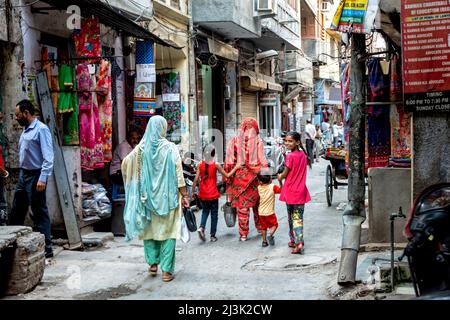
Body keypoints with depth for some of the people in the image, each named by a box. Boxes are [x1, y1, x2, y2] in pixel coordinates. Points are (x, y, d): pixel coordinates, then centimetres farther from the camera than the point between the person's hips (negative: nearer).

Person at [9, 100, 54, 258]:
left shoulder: (41, 129, -13)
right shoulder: (25, 130, 14)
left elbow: (48, 157, -19)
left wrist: (43, 178, -25)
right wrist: (22, 174, 13)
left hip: (35, 176, -9)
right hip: (23, 175, 9)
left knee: (40, 212, -4)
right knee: (17, 211, 15)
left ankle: (46, 248, 2)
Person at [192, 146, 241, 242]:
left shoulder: (200, 165, -1)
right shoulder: (216, 164, -8)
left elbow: (196, 179, -3)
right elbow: (227, 176, -2)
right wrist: (236, 168, 11)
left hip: (203, 194, 3)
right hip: (213, 194, -3)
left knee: (205, 211, 20)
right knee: (214, 214, 10)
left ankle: (201, 227, -5)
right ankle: (213, 236, 13)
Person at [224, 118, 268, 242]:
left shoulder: (235, 141, -1)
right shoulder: (258, 141, -4)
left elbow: (229, 161, -1)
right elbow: (263, 161, -7)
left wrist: (229, 177, 5)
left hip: (239, 177, 0)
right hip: (255, 176, 0)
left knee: (242, 205, 4)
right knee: (257, 203, 17)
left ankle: (243, 234, 6)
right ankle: (260, 227, 29)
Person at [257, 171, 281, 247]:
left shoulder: (259, 187, 1)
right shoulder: (273, 187, -11)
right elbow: (281, 190, -6)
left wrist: (261, 183, 15)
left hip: (261, 212, 4)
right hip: (269, 212, -4)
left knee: (264, 227, 16)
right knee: (274, 224, 12)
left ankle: (264, 241, 18)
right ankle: (270, 235, -11)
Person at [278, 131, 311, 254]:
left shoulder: (290, 156, -15)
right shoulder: (303, 155, 4)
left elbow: (285, 174, -9)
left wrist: (280, 177, 12)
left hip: (290, 191, -4)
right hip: (300, 191, 4)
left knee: (291, 217, 12)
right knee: (298, 218, 4)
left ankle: (293, 240, 21)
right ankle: (299, 243, -6)